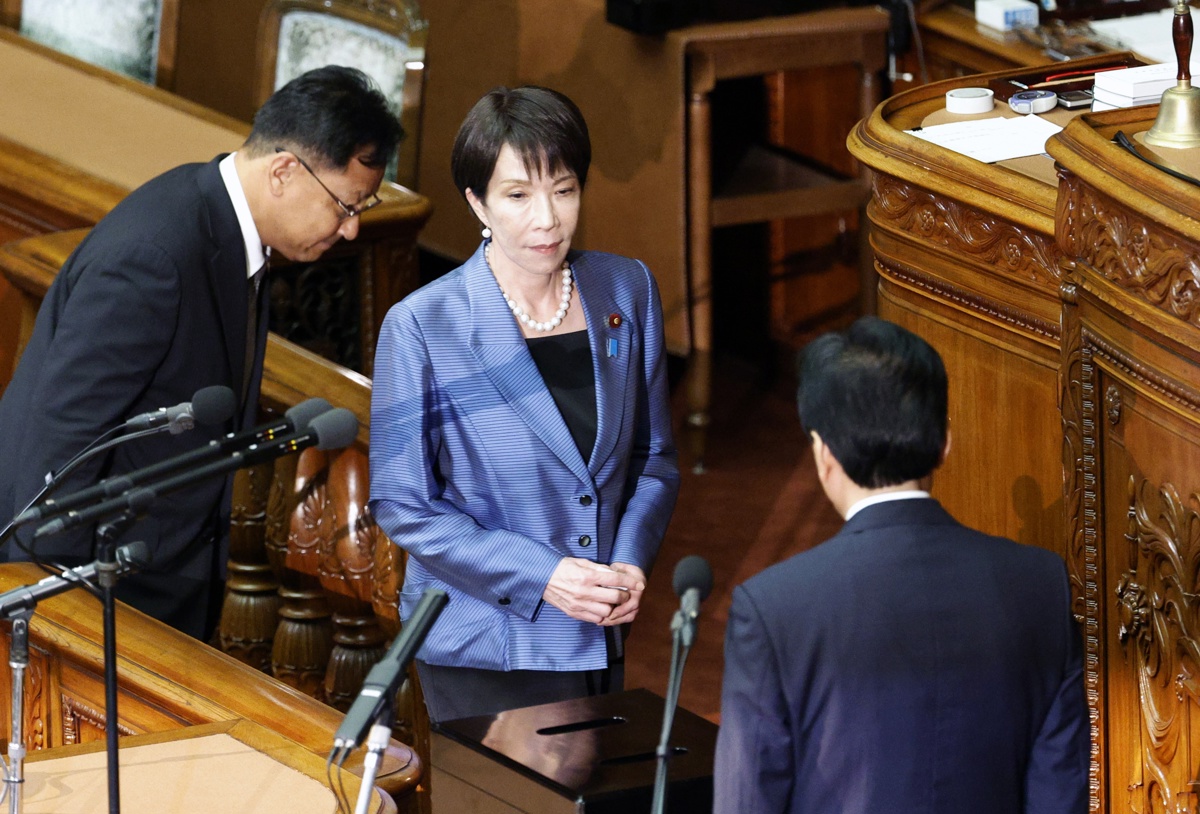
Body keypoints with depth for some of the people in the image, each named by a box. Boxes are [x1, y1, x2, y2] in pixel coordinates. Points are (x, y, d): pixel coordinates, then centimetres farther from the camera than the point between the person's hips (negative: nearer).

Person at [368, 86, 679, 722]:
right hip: (484, 648, -4)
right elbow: (402, 504, -10)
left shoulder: (626, 291, -1)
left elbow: (653, 457, 9)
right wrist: (542, 577, -18)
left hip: (600, 640, 4)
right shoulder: (421, 327, -14)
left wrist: (630, 562, -10)